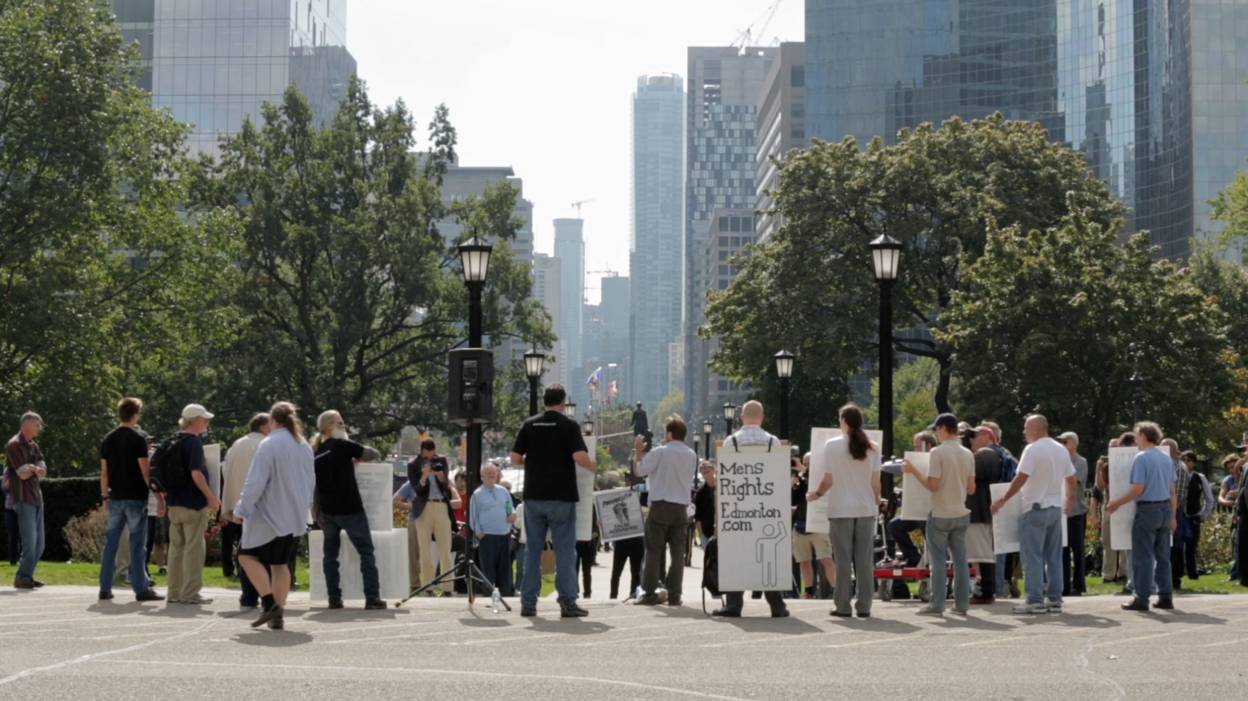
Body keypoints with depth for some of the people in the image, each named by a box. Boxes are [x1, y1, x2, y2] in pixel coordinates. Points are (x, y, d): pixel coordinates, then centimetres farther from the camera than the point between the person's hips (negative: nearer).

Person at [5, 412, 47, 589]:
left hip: (36, 498, 8)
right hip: (23, 499, -8)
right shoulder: (14, 445, -9)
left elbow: (43, 472, 9)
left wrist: (30, 468, -10)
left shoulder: (34, 446, 16)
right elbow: (23, 474, -16)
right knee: (29, 541, -11)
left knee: (39, 543, 7)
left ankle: (27, 576, 13)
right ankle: (22, 578, -5)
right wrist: (34, 469, 2)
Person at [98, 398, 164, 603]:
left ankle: (105, 588, 11)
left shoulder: (108, 439, 8)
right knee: (137, 544, -3)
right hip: (135, 498, -5)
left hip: (115, 498, 5)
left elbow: (104, 472, 9)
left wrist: (105, 496, 15)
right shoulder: (138, 438, -9)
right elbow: (145, 470, -12)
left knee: (111, 543, 9)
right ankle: (141, 589, -3)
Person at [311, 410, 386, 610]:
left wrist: (317, 514, 18)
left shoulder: (315, 453, 9)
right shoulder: (343, 445, -9)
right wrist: (356, 459, 15)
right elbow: (374, 454, -3)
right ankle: (372, 598, -3)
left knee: (330, 554, 11)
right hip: (350, 509, -6)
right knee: (366, 552, 1)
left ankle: (334, 599, 8)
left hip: (327, 511, 6)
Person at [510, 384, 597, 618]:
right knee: (565, 550, 2)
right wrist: (593, 466, 3)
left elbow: (515, 458, 2)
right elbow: (580, 457, -17)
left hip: (533, 496, 3)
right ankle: (567, 602, -1)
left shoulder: (529, 425, 5)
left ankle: (528, 602, 8)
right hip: (562, 496, -3)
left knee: (532, 550, 9)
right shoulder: (569, 425, -5)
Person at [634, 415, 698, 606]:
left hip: (660, 506, -4)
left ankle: (650, 593, -1)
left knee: (653, 551, 1)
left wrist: (638, 452, 11)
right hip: (681, 507, 4)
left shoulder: (660, 452, -9)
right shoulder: (691, 455, 7)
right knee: (677, 552, 4)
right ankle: (674, 594, 2)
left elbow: (640, 471, -6)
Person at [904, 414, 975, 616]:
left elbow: (932, 485, -16)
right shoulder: (968, 454, 5)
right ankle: (962, 603, 10)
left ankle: (937, 605, 0)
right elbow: (971, 488, 7)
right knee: (960, 559, 8)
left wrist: (913, 470, -6)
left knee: (938, 559, -1)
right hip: (961, 514, 5)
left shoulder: (937, 453, -13)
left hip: (940, 514, -5)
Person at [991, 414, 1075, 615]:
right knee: (1054, 556, 11)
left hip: (1036, 508, -7)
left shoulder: (1033, 450, -13)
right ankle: (1055, 599, 13)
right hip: (1055, 508, 7)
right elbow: (1071, 479, 16)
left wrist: (1003, 500, -14)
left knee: (1033, 556, -4)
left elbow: (1021, 478, -19)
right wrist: (1069, 500, 31)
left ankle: (1035, 601, -6)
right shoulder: (1062, 450, 10)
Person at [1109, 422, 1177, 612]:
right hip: (1165, 508, 7)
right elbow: (1173, 491, 14)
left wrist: (1118, 503, -6)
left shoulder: (1141, 458, -11)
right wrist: (1172, 516, 19)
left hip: (1147, 509, -7)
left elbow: (1138, 489, -16)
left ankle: (1142, 598, -3)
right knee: (1163, 556, 12)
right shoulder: (1166, 458, 11)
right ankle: (1165, 596, 13)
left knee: (1143, 556, -3)